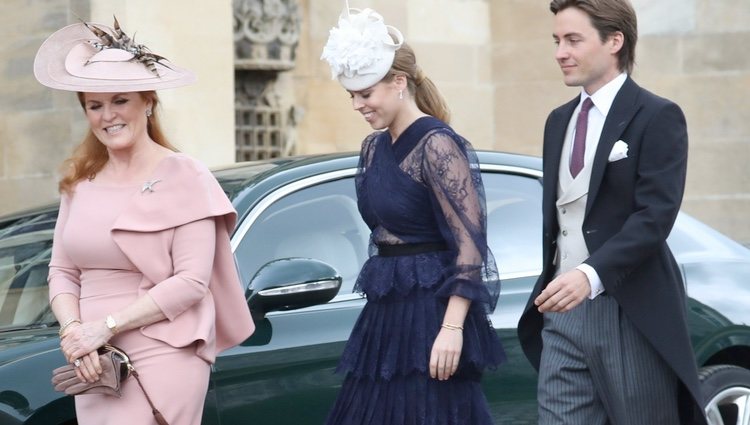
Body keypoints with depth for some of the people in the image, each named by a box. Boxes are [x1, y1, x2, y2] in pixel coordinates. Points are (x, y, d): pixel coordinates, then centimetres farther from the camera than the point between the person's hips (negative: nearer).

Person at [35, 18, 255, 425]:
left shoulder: (182, 177, -6)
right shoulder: (80, 181, 10)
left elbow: (191, 282, -12)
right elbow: (62, 271, 10)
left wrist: (107, 327, -15)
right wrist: (71, 329, -10)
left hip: (162, 359, -5)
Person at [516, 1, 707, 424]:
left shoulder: (657, 117, -7)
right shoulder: (559, 120, 16)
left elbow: (656, 216, -17)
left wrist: (591, 275, -27)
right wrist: (550, 286, 16)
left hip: (630, 313, -6)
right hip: (563, 311, 6)